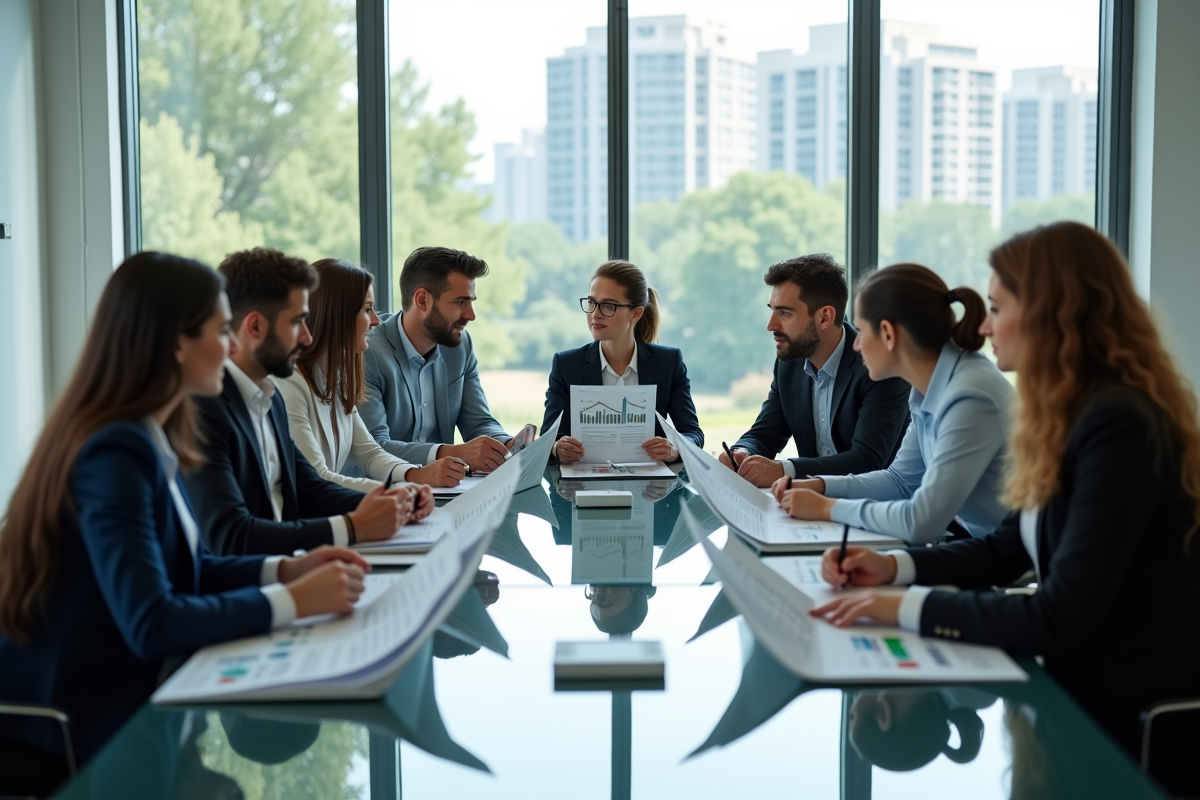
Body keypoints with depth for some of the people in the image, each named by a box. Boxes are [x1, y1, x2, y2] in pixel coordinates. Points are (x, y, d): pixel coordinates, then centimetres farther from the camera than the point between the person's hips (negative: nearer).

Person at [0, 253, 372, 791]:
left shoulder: (151, 439, 5)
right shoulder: (116, 452, -24)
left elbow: (184, 567, 13)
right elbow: (150, 623, -30)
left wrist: (284, 569, -2)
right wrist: (293, 601, -25)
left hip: (120, 695, 8)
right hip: (75, 730, -8)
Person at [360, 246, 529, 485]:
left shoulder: (461, 346, 6)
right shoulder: (367, 355, -15)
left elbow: (479, 423, 9)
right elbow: (373, 446, -22)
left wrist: (513, 446, -13)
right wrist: (454, 453, -35)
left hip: (442, 487, 6)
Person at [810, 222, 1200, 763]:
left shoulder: (1119, 427, -22)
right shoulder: (1073, 416, 7)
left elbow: (1060, 620, -25)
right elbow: (1008, 551, 16)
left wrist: (908, 608, -20)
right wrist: (894, 567, 2)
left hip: (1128, 723, -8)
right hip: (1078, 689, 8)